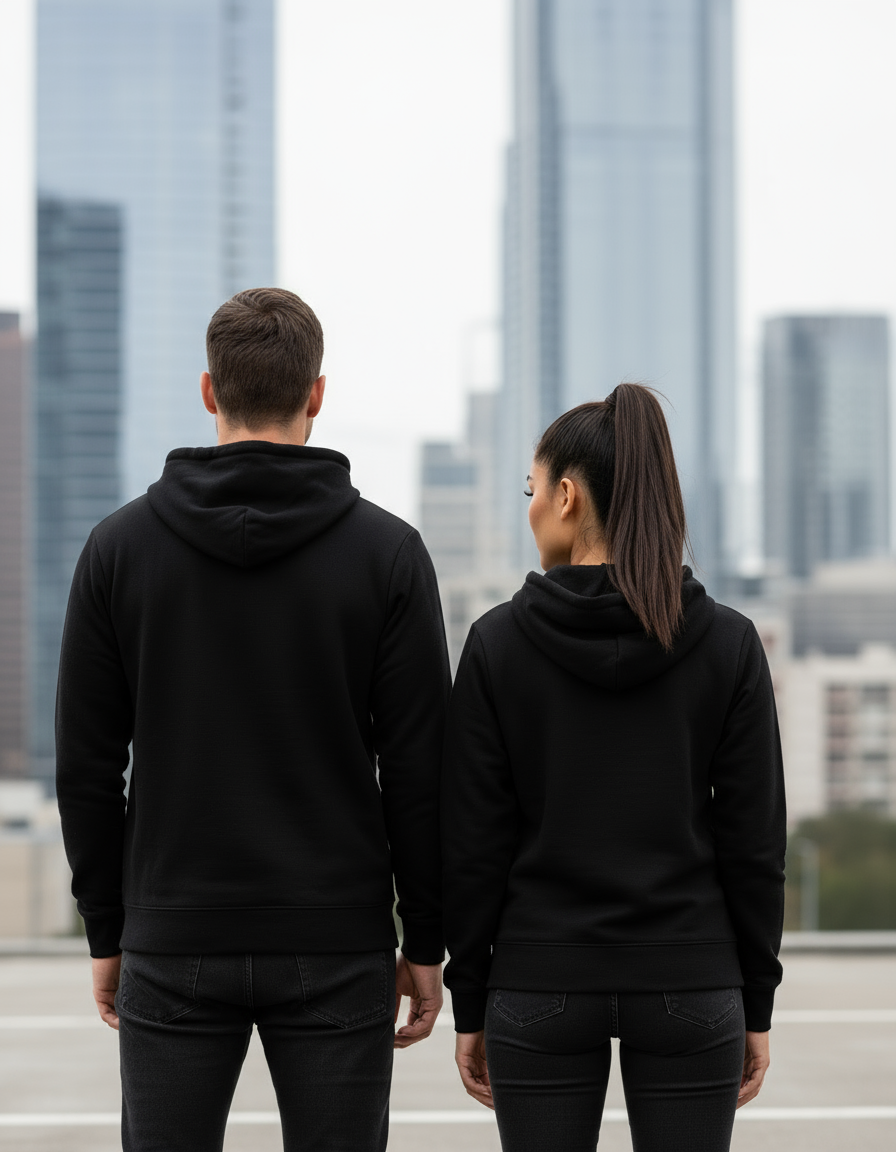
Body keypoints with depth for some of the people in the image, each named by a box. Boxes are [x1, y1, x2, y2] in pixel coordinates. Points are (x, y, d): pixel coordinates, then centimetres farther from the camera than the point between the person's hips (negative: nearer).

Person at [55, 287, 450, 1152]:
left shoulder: (120, 545, 0)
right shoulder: (386, 551, -4)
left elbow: (86, 765, 1)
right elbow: (420, 767, -5)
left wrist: (106, 933, 10)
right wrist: (426, 943, 4)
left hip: (173, 950, 1)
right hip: (337, 951, -1)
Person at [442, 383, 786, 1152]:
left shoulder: (498, 642, -5)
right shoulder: (728, 643, -3)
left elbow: (474, 843, -4)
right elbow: (754, 839, -2)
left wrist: (470, 1003, 4)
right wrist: (756, 1002, 6)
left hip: (540, 984, 0)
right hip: (689, 987, 1)